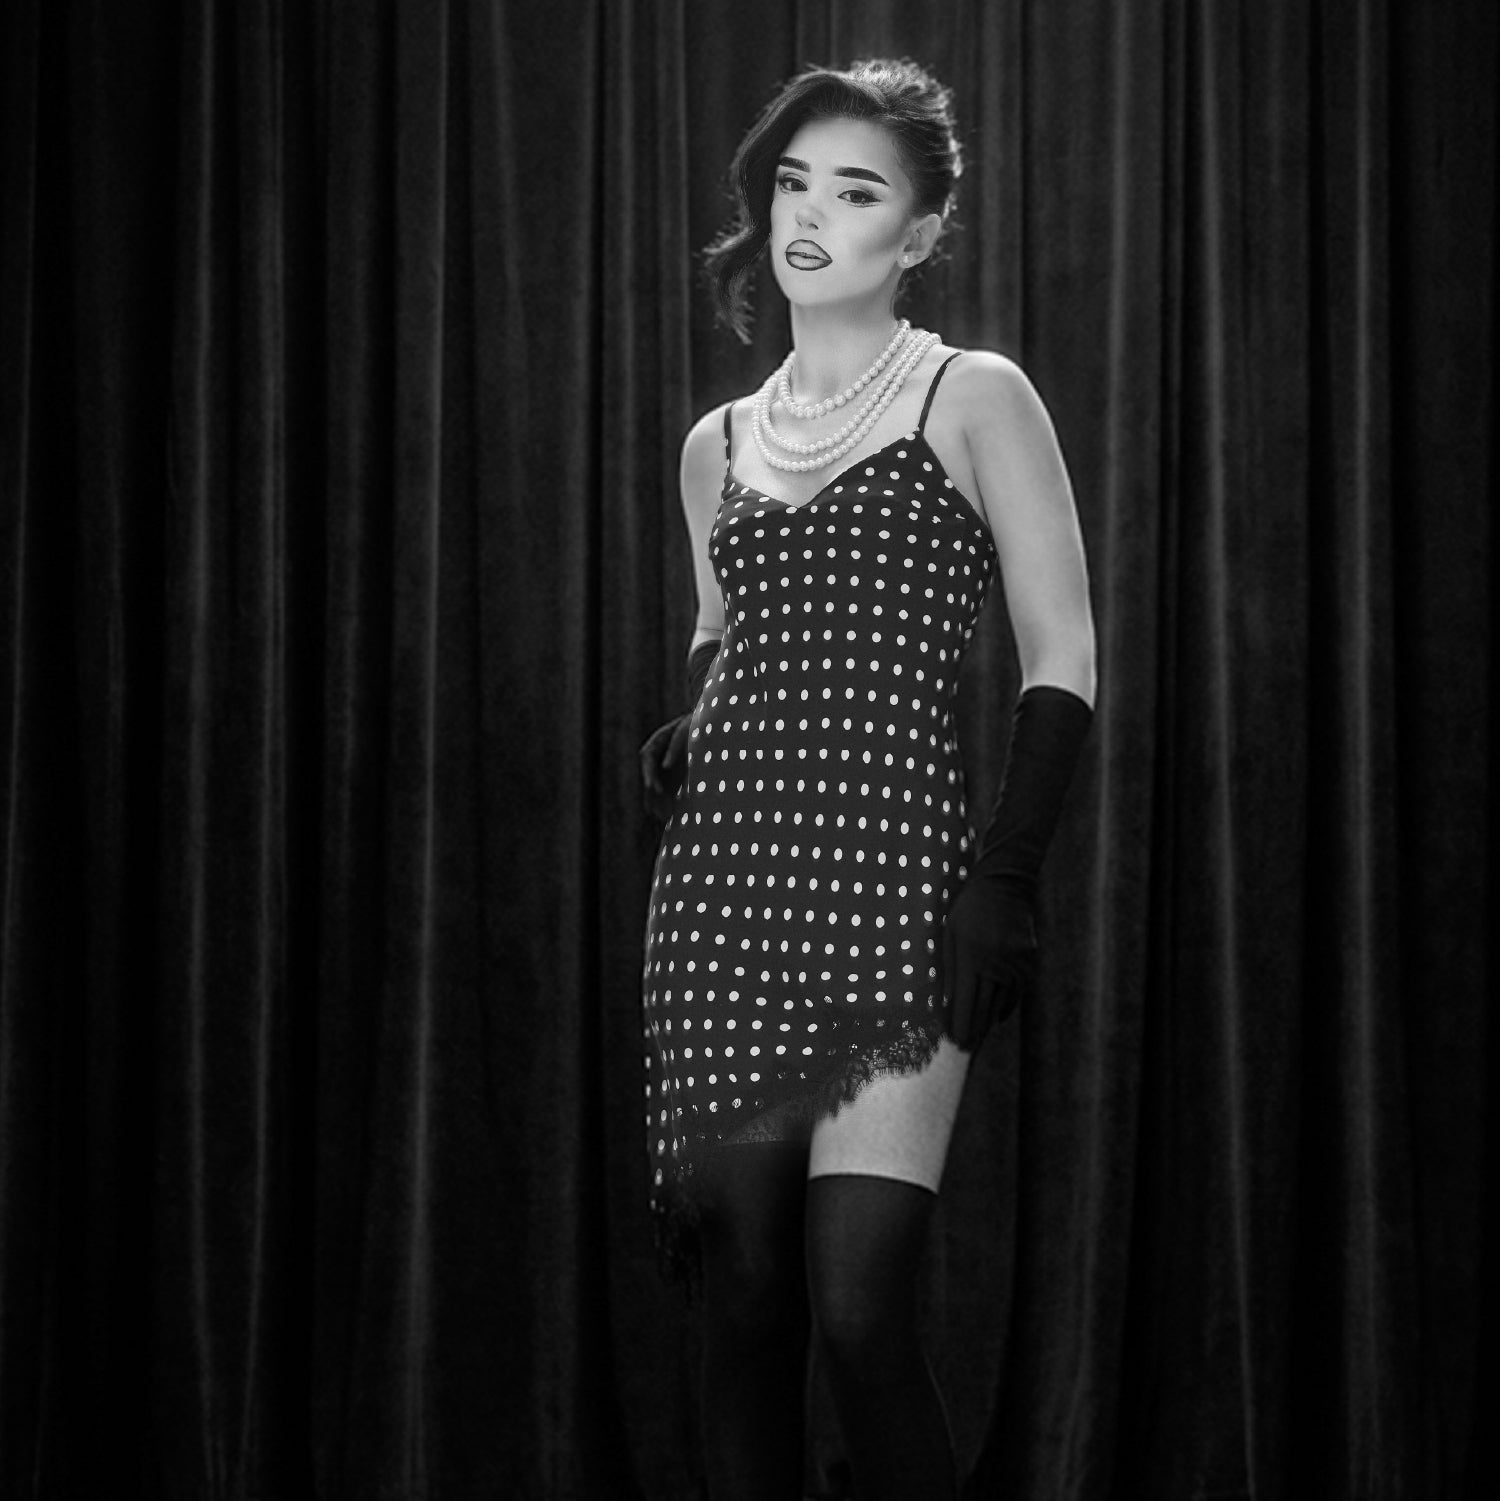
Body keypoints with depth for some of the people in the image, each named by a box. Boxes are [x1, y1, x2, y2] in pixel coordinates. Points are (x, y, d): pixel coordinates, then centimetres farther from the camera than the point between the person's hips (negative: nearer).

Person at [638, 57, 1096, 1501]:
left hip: (889, 888, -5)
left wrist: (1006, 878, -12)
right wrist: (689, 721, 8)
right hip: (723, 888, 5)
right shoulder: (721, 444, 16)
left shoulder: (972, 399, 3)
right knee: (742, 1307, 4)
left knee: (858, 1309, -14)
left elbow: (1062, 658, -2)